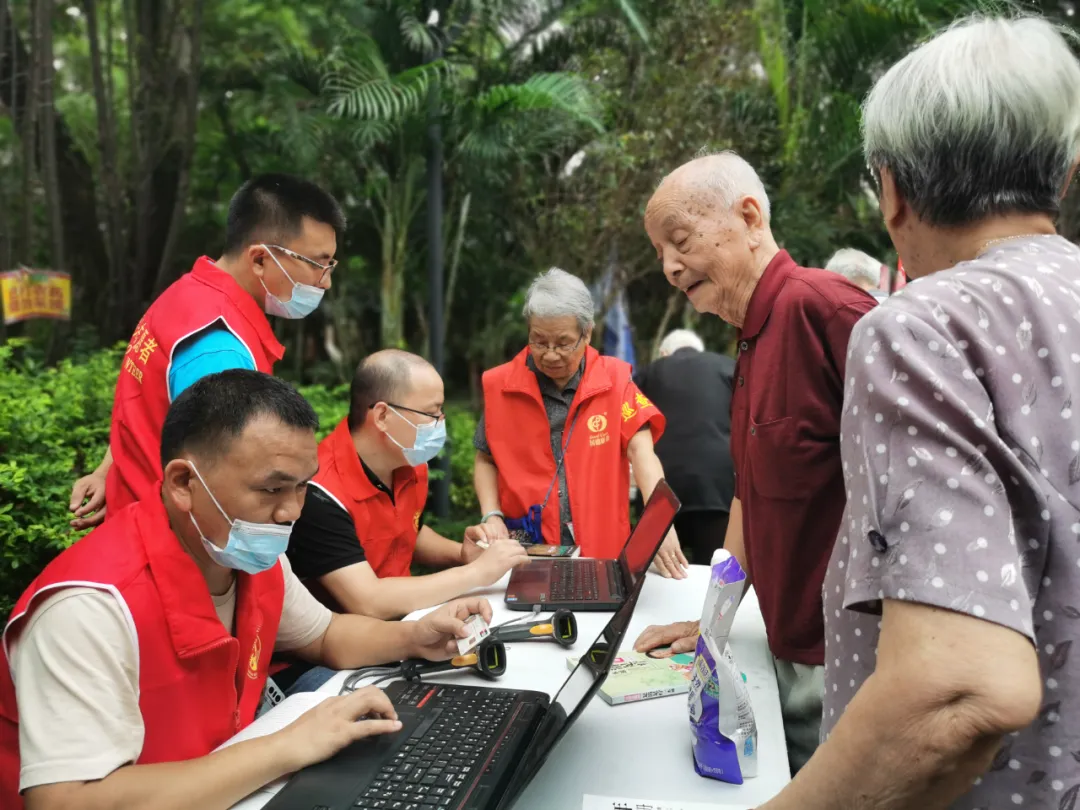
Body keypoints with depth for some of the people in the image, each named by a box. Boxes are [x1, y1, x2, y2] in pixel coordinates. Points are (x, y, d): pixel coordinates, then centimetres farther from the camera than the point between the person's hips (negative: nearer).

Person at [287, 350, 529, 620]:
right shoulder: (320, 494, -26)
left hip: (403, 619, 7)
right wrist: (476, 572, -24)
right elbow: (369, 603, -31)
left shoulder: (411, 465, -2)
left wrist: (461, 554, -1)